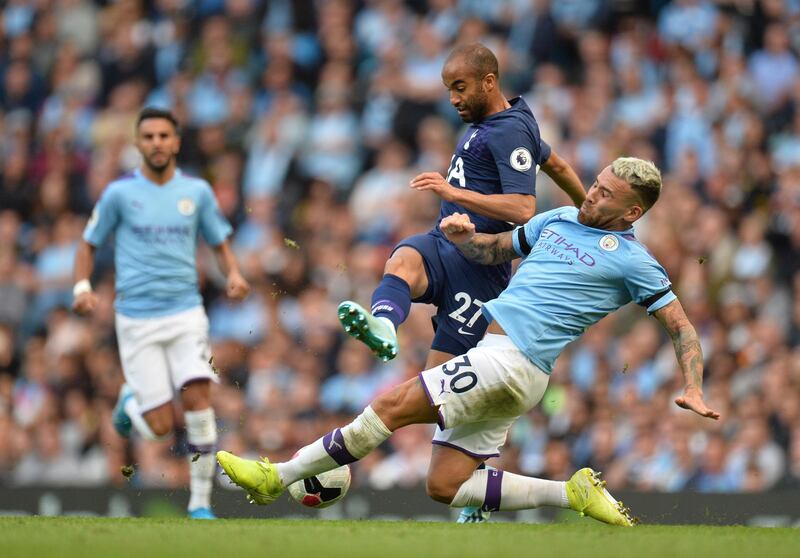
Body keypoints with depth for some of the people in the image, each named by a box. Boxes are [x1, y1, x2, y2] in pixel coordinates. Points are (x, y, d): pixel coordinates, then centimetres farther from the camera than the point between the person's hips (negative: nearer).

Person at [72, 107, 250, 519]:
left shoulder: (197, 191, 5)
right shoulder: (120, 193, -1)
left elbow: (220, 244, 16)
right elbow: (88, 245, 8)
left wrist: (234, 275, -5)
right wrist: (82, 287, -10)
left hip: (186, 314, 2)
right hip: (137, 319, -2)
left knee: (198, 399, -18)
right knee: (160, 427, -7)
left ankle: (201, 502, -5)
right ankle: (130, 401, 31)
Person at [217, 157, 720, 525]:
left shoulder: (631, 261, -1)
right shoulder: (558, 220, 20)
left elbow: (681, 327, 2)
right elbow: (493, 251, 30)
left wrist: (694, 390, -11)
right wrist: (461, 235, 7)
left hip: (511, 362, -9)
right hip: (495, 362, 9)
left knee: (392, 405, -13)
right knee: (446, 486, 2)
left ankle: (278, 477, -6)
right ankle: (574, 494, 5)